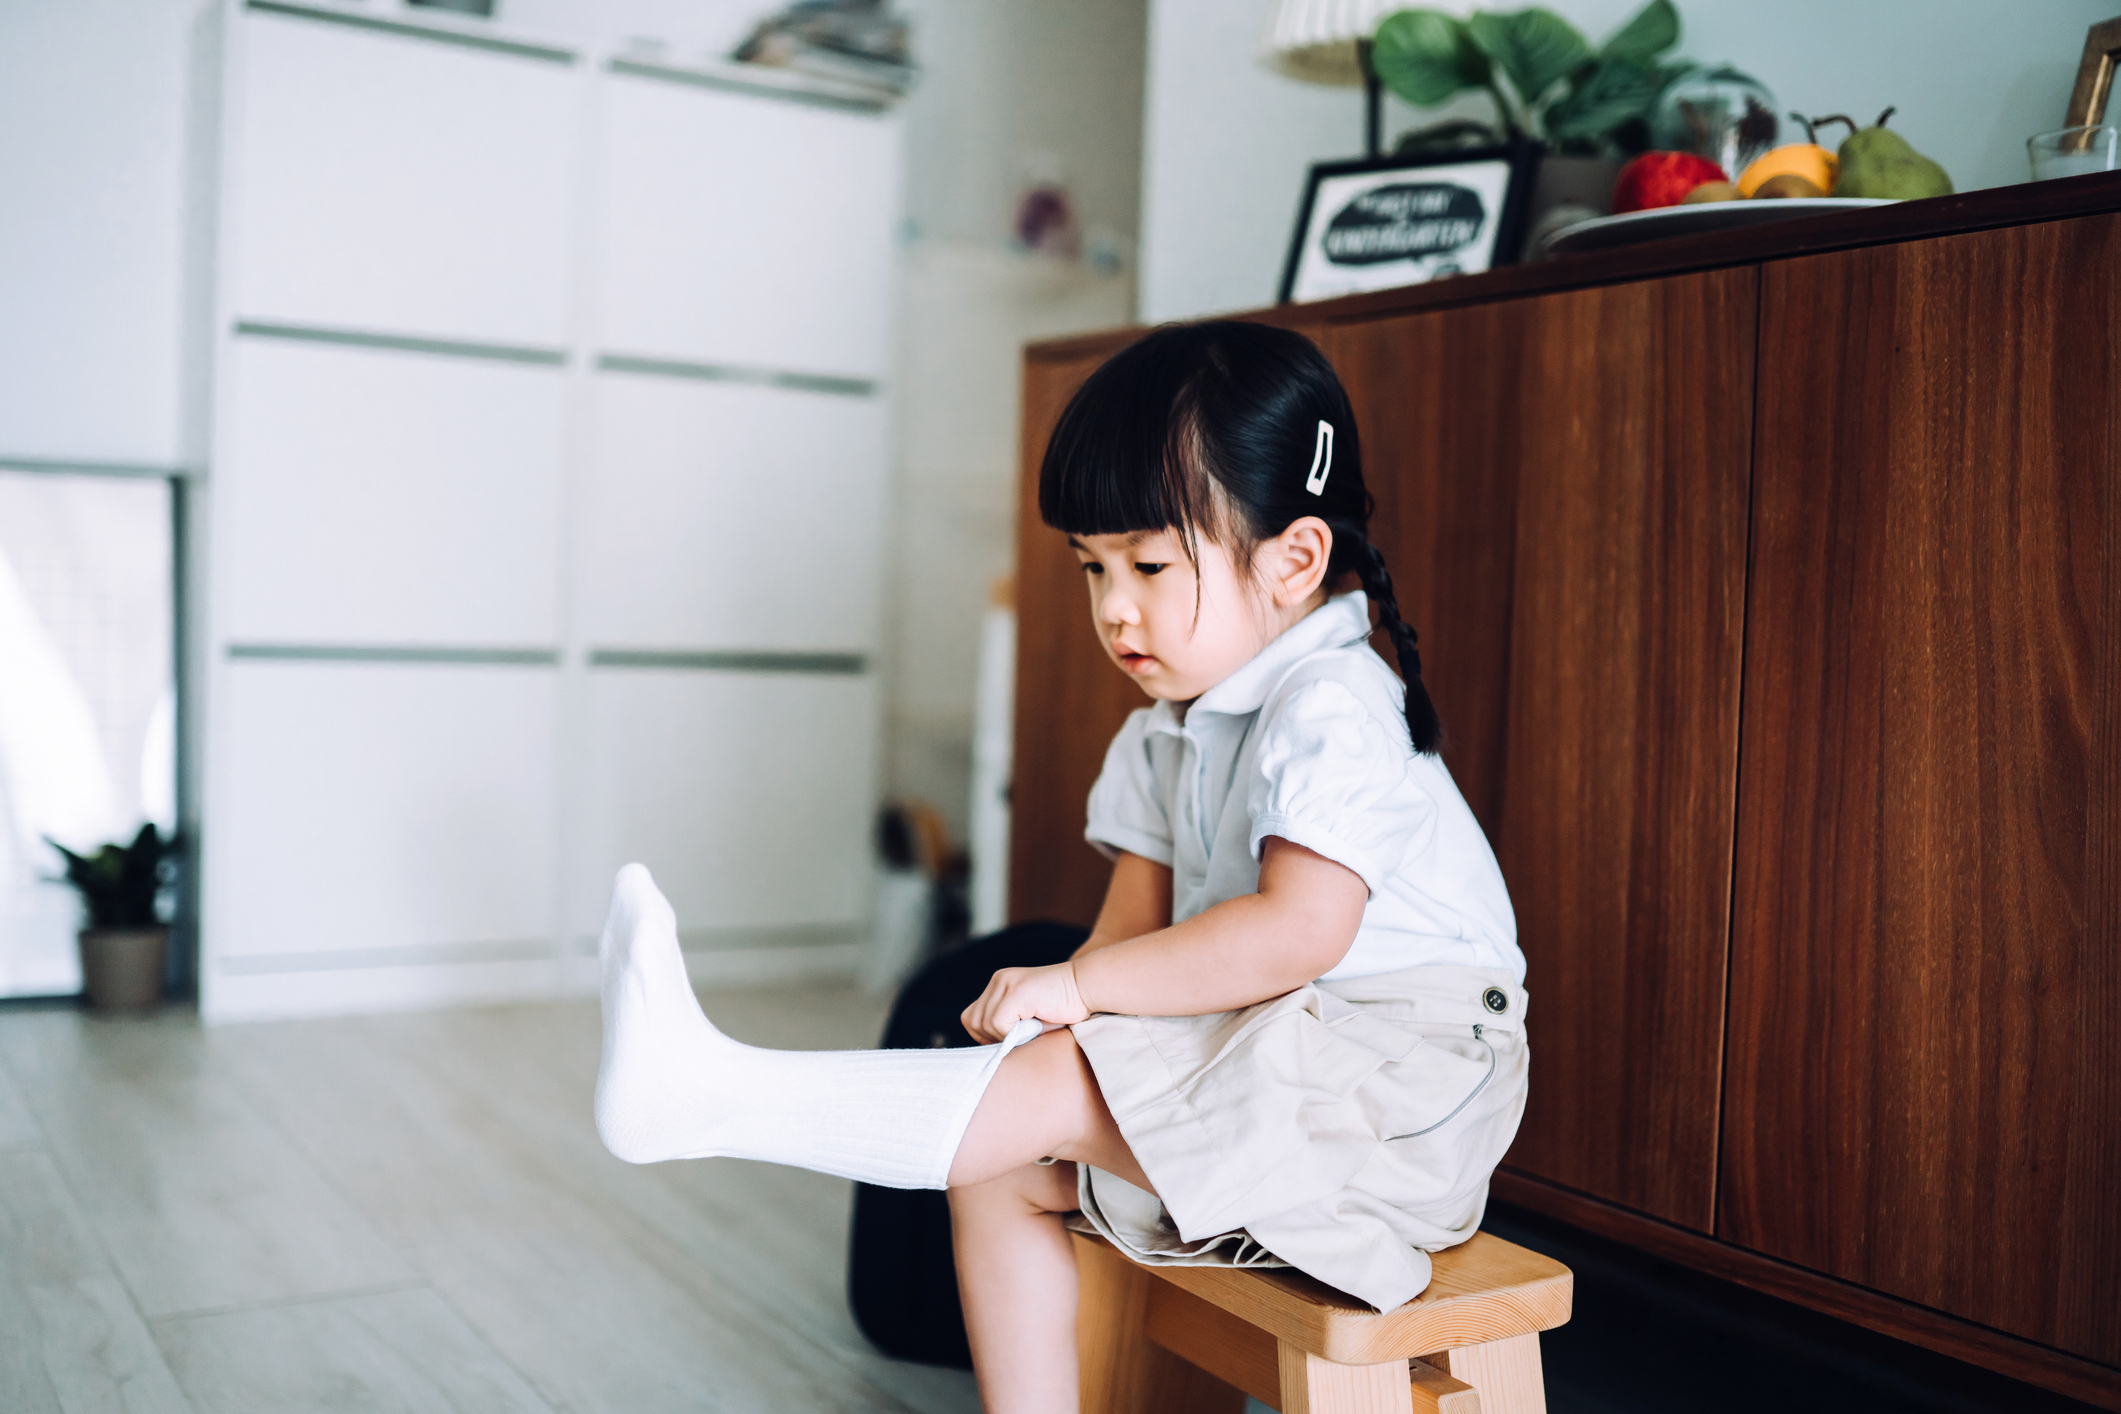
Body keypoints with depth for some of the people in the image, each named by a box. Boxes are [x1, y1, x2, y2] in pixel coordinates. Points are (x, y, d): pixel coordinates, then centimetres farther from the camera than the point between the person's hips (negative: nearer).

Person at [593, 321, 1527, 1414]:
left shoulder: (1332, 712, -18)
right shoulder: (1169, 732, 12)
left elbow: (1299, 932, -29)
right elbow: (1140, 923, 8)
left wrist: (1079, 986, -24)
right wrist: (1052, 1006, -12)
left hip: (1391, 1069, -9)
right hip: (1254, 1068, 9)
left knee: (1057, 1090, -23)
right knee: (1004, 1168, 1)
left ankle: (712, 1098, -23)